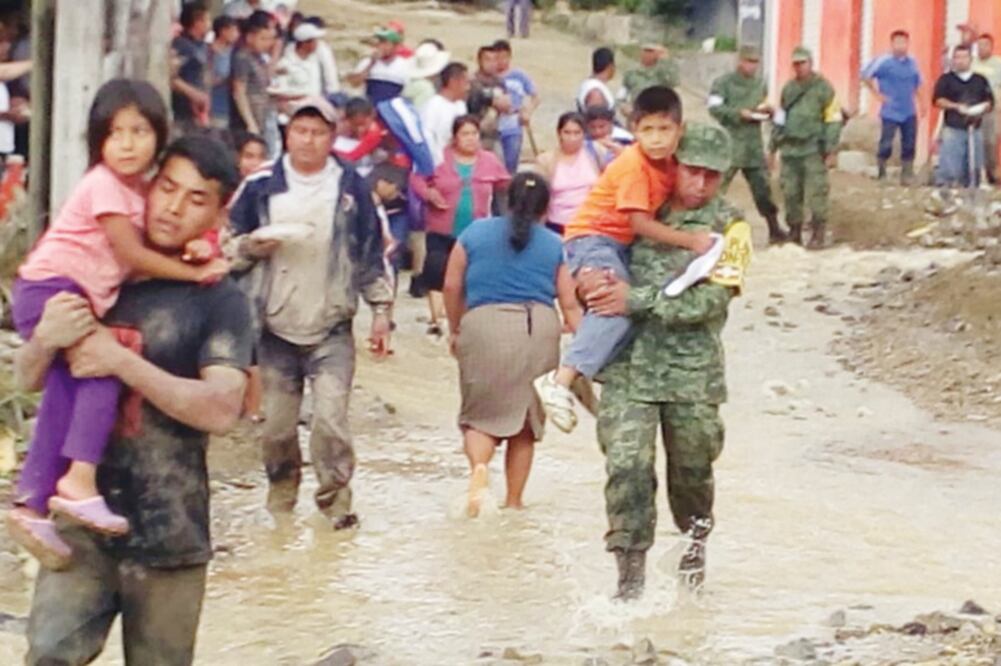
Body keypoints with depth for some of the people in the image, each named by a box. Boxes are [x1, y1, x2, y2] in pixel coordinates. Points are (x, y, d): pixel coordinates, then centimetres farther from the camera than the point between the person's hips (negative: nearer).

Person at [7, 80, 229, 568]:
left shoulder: (137, 190, 15)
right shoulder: (105, 184, -11)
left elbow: (136, 261, 10)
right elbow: (131, 254, -15)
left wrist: (193, 256, -5)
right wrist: (194, 273, -11)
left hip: (78, 298, 9)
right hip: (51, 289, -9)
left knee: (65, 399, 2)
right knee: (103, 369, -21)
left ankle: (33, 506, 2)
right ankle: (79, 480, -27)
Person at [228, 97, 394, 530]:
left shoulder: (352, 188, 5)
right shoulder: (261, 187, 3)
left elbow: (373, 253, 9)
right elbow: (228, 246, 9)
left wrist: (381, 310, 6)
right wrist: (251, 247, -12)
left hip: (332, 327, -1)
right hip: (276, 326, 1)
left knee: (331, 416, -13)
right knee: (277, 422, 5)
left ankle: (335, 498, 1)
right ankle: (280, 499, 24)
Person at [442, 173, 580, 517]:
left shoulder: (475, 234, 11)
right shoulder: (554, 245, 11)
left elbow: (452, 286, 10)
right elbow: (570, 304, 7)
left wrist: (455, 330, 23)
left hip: (483, 324, -1)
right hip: (540, 327, 1)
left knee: (481, 414, 8)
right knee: (526, 418, 14)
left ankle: (479, 465, -24)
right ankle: (514, 501, 18)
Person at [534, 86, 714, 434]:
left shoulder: (669, 163, 5)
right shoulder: (633, 164, -21)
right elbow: (639, 223, -24)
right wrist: (691, 241, -25)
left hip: (621, 245, 10)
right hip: (592, 238, -10)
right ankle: (559, 382, -37)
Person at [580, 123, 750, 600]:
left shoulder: (728, 226, -1)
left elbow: (710, 300, -12)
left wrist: (636, 301, -17)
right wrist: (597, 284, 1)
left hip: (693, 370, -1)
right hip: (629, 365, 1)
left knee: (691, 467, 11)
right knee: (627, 465, -11)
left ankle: (695, 536, 41)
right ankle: (631, 569, -5)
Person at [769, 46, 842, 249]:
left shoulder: (823, 88, -1)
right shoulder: (788, 89, 16)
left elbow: (833, 121, -3)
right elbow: (779, 119, 22)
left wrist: (832, 150, -9)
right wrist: (773, 147, 20)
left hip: (813, 150, -5)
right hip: (790, 149, 5)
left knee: (816, 192, -9)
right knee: (791, 193, 4)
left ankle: (818, 234, -4)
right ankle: (794, 232, 12)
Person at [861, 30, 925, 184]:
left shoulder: (912, 62, 8)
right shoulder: (884, 61, -10)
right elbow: (866, 75, -9)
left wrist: (920, 102, 17)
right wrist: (877, 94, -8)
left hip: (909, 112, 5)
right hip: (890, 112, -5)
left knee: (909, 144, 6)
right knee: (886, 144, -6)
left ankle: (907, 176, 15)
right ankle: (881, 175, 8)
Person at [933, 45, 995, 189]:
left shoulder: (981, 80, 12)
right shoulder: (946, 79, 3)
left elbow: (990, 103, 13)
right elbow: (938, 101, -6)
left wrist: (982, 109, -10)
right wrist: (957, 107, -19)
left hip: (975, 130, 4)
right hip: (953, 130, -4)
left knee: (974, 168, 8)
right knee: (949, 167, -10)